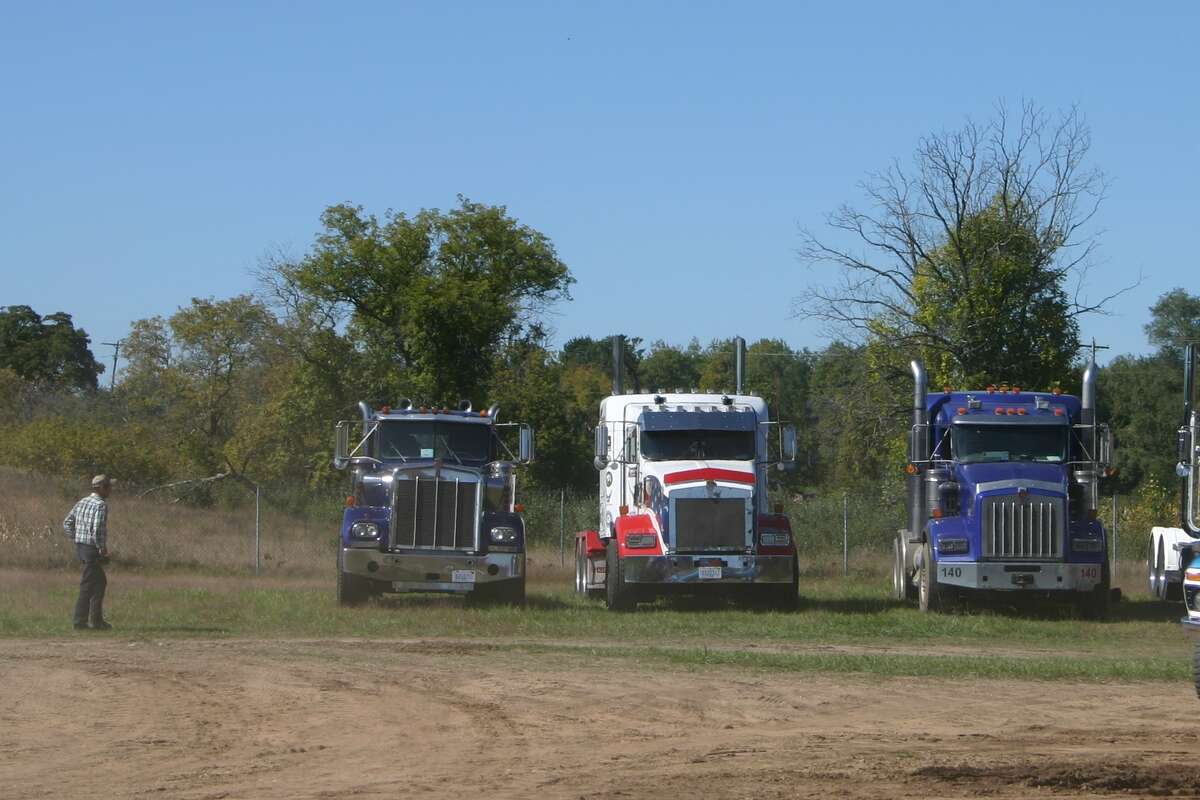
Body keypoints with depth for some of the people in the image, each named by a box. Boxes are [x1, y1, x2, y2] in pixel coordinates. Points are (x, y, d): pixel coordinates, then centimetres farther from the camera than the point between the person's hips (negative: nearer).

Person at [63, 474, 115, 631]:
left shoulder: (82, 502, 11)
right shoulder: (101, 505, -15)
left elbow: (67, 524, 14)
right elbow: (97, 529, -26)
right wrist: (102, 548, -16)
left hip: (80, 547, 9)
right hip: (93, 549, -9)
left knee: (101, 582, 19)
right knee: (87, 586, -3)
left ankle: (97, 620, 21)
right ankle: (80, 622, -1)